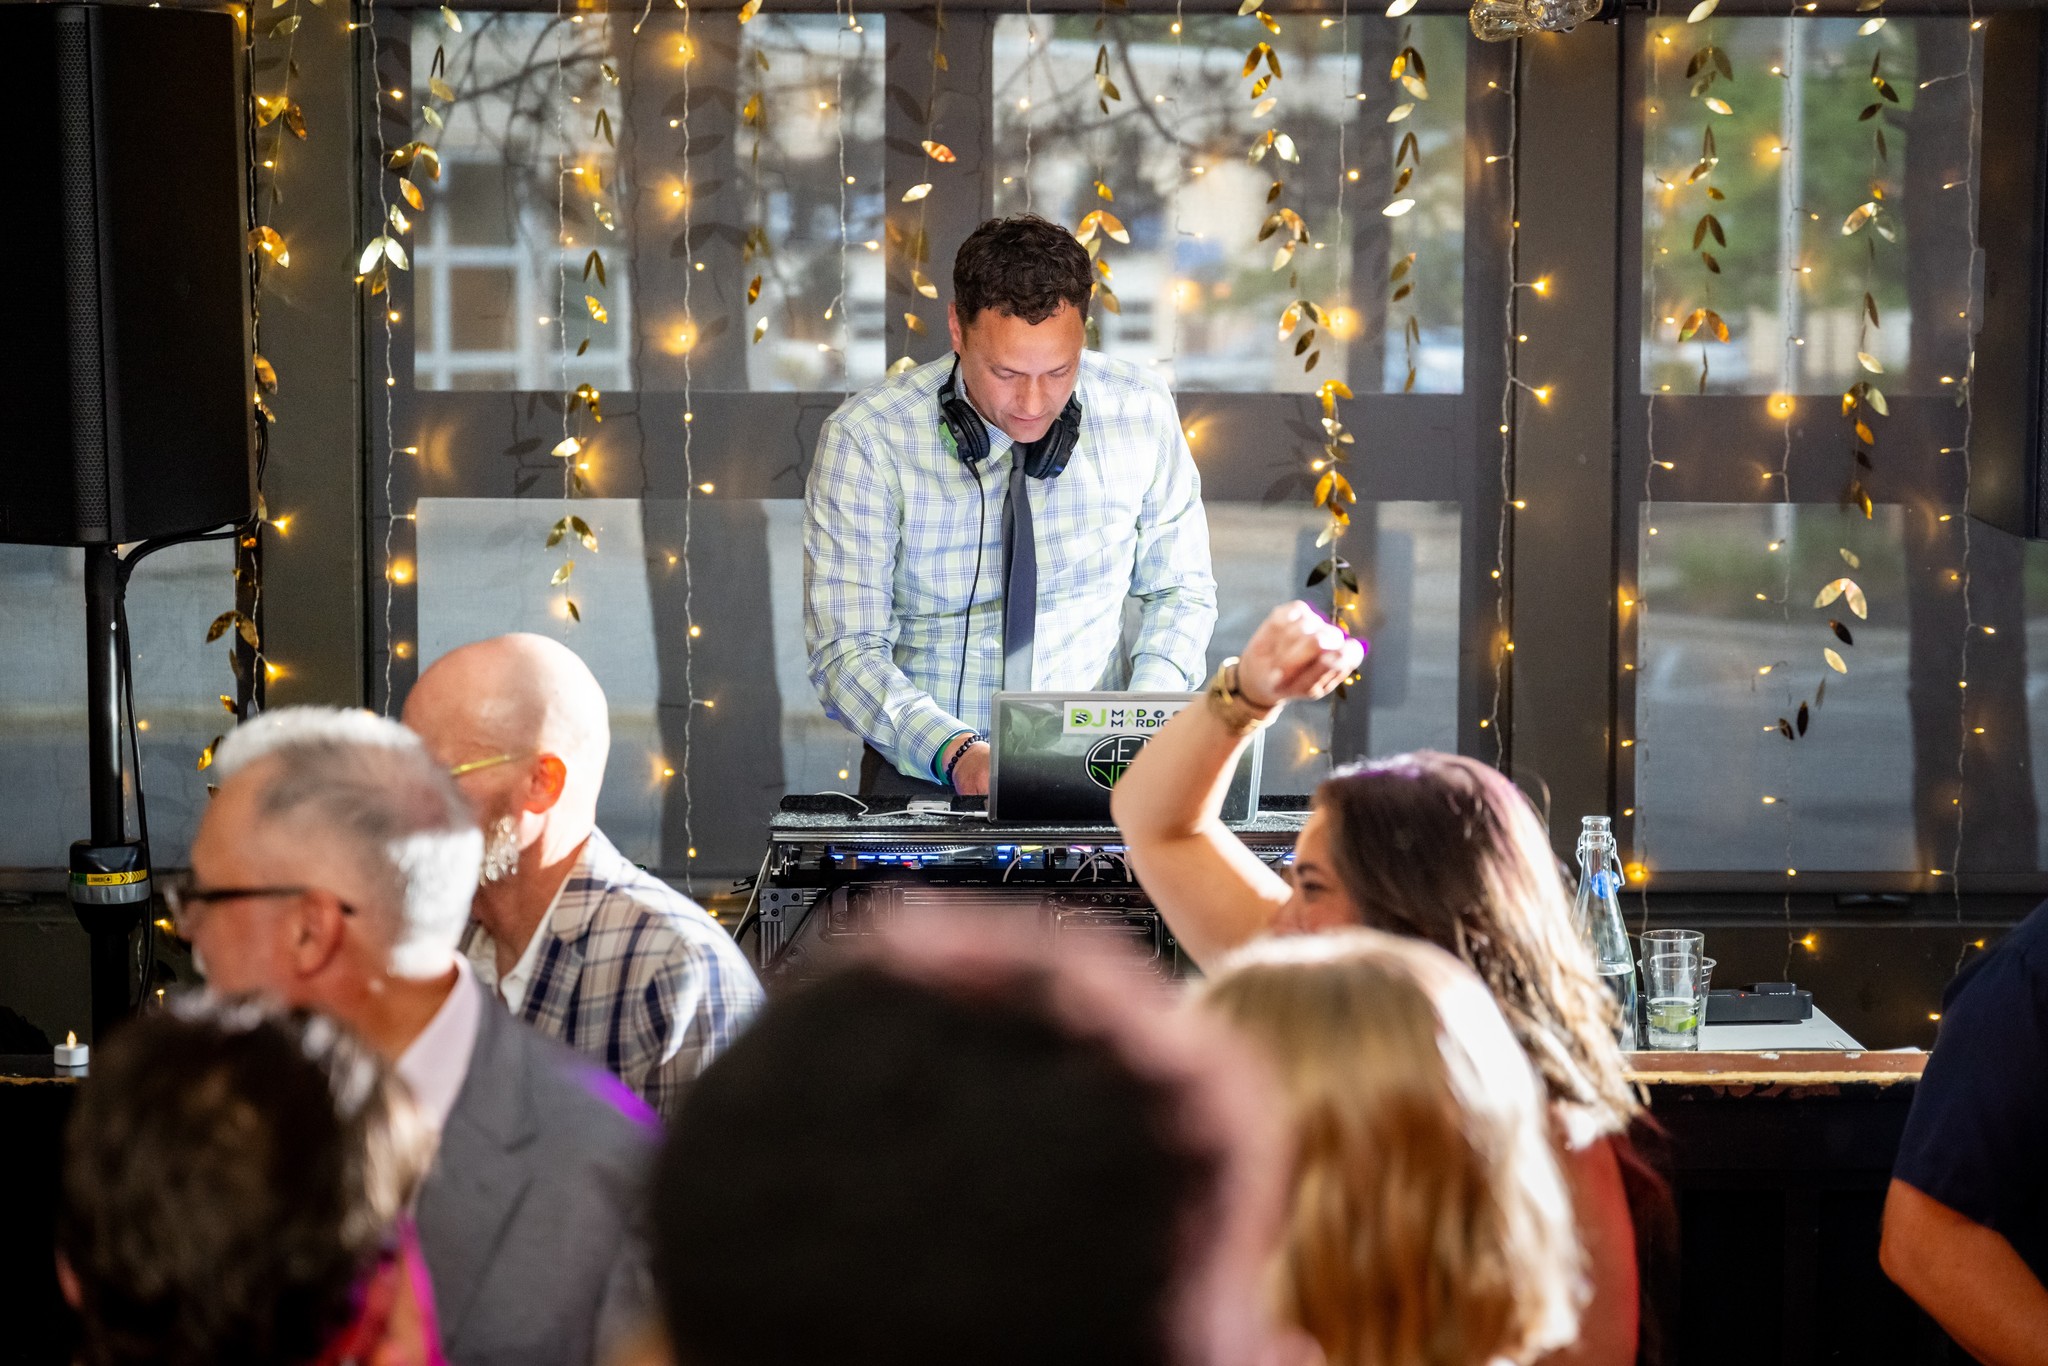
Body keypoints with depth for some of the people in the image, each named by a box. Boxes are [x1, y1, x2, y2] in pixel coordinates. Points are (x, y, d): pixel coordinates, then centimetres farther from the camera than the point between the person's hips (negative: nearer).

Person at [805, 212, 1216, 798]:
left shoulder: (1142, 413, -1)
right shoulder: (865, 438, -10)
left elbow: (1179, 590, 10)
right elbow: (847, 650, -11)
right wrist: (954, 753, -28)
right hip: (925, 776, -2)